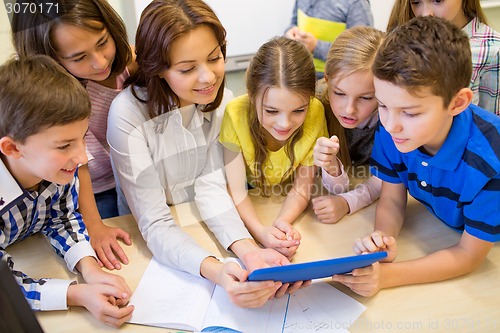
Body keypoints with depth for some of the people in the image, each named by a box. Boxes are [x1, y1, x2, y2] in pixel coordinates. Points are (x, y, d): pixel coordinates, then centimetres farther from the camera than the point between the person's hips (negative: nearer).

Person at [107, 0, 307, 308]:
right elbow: (155, 224, -24)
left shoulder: (222, 100, -8)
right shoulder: (128, 113, -23)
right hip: (158, 247, -1)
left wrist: (248, 249, -31)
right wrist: (214, 270, -40)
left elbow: (211, 185, -14)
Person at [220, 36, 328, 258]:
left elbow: (302, 188, -16)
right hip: (250, 207, 1)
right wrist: (261, 232, -40)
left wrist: (282, 222, -35)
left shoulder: (315, 113, -23)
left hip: (290, 207, 0)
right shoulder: (236, 113, -28)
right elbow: (236, 191, -22)